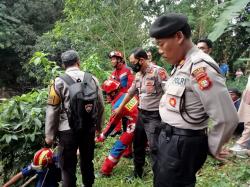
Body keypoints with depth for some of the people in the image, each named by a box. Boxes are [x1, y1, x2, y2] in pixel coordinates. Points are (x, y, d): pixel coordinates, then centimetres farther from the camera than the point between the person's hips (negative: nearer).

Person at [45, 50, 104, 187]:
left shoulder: (59, 81, -8)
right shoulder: (92, 78, 2)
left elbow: (52, 110, -8)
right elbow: (100, 105, 7)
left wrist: (49, 135, 0)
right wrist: (99, 124, 21)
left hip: (68, 129, -4)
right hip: (89, 127, 4)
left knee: (68, 165, 8)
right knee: (87, 160, 20)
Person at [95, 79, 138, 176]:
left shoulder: (117, 106, -16)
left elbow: (112, 124, -10)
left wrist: (101, 138, -1)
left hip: (134, 125, -8)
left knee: (119, 146, -3)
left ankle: (105, 170, 1)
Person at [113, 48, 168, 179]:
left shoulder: (158, 71, -16)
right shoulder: (138, 75, 10)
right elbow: (130, 92, 21)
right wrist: (120, 108, 28)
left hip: (154, 116, -8)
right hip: (141, 114, 9)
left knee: (154, 148, -5)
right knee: (137, 143, 19)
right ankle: (137, 171, 38)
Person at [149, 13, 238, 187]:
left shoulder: (200, 67, -23)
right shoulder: (181, 65, 8)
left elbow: (227, 118, -25)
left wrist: (212, 147, -10)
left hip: (183, 144, -9)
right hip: (169, 138, 9)